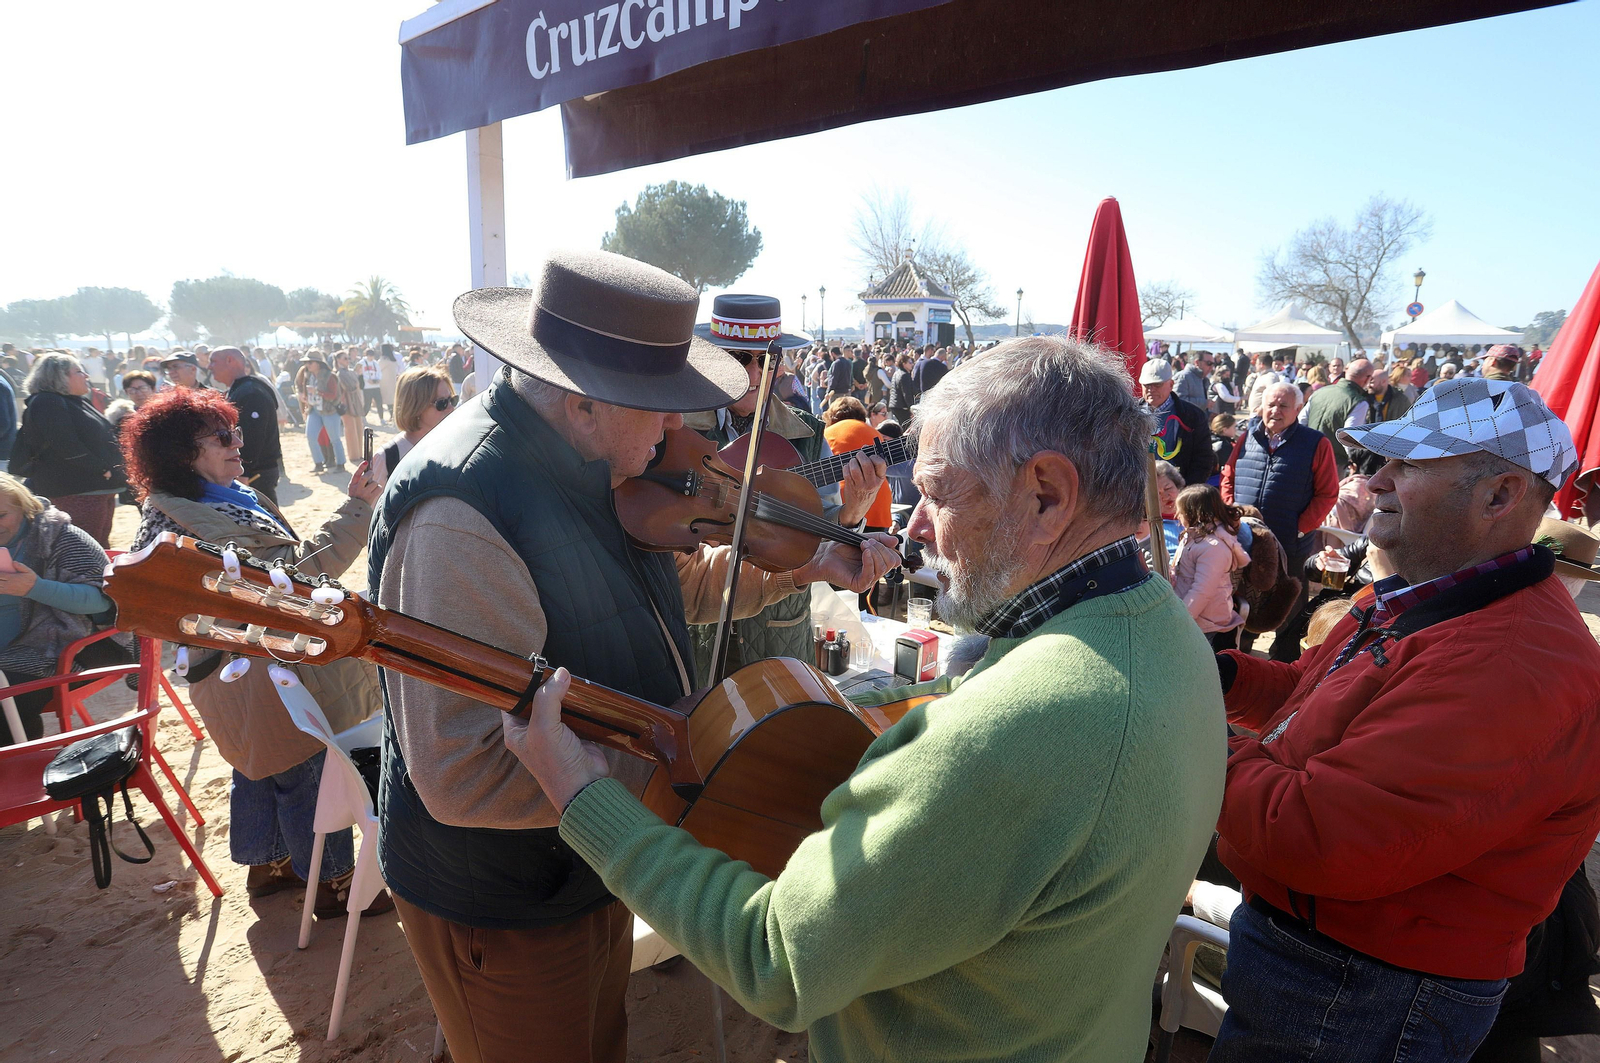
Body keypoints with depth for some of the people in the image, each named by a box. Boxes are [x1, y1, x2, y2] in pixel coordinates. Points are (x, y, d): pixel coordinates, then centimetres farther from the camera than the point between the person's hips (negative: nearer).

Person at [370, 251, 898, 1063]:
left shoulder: (588, 462, -4)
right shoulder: (461, 514, -34)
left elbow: (678, 584, 10)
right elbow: (465, 775, -34)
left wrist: (804, 560, 0)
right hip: (502, 911, -8)